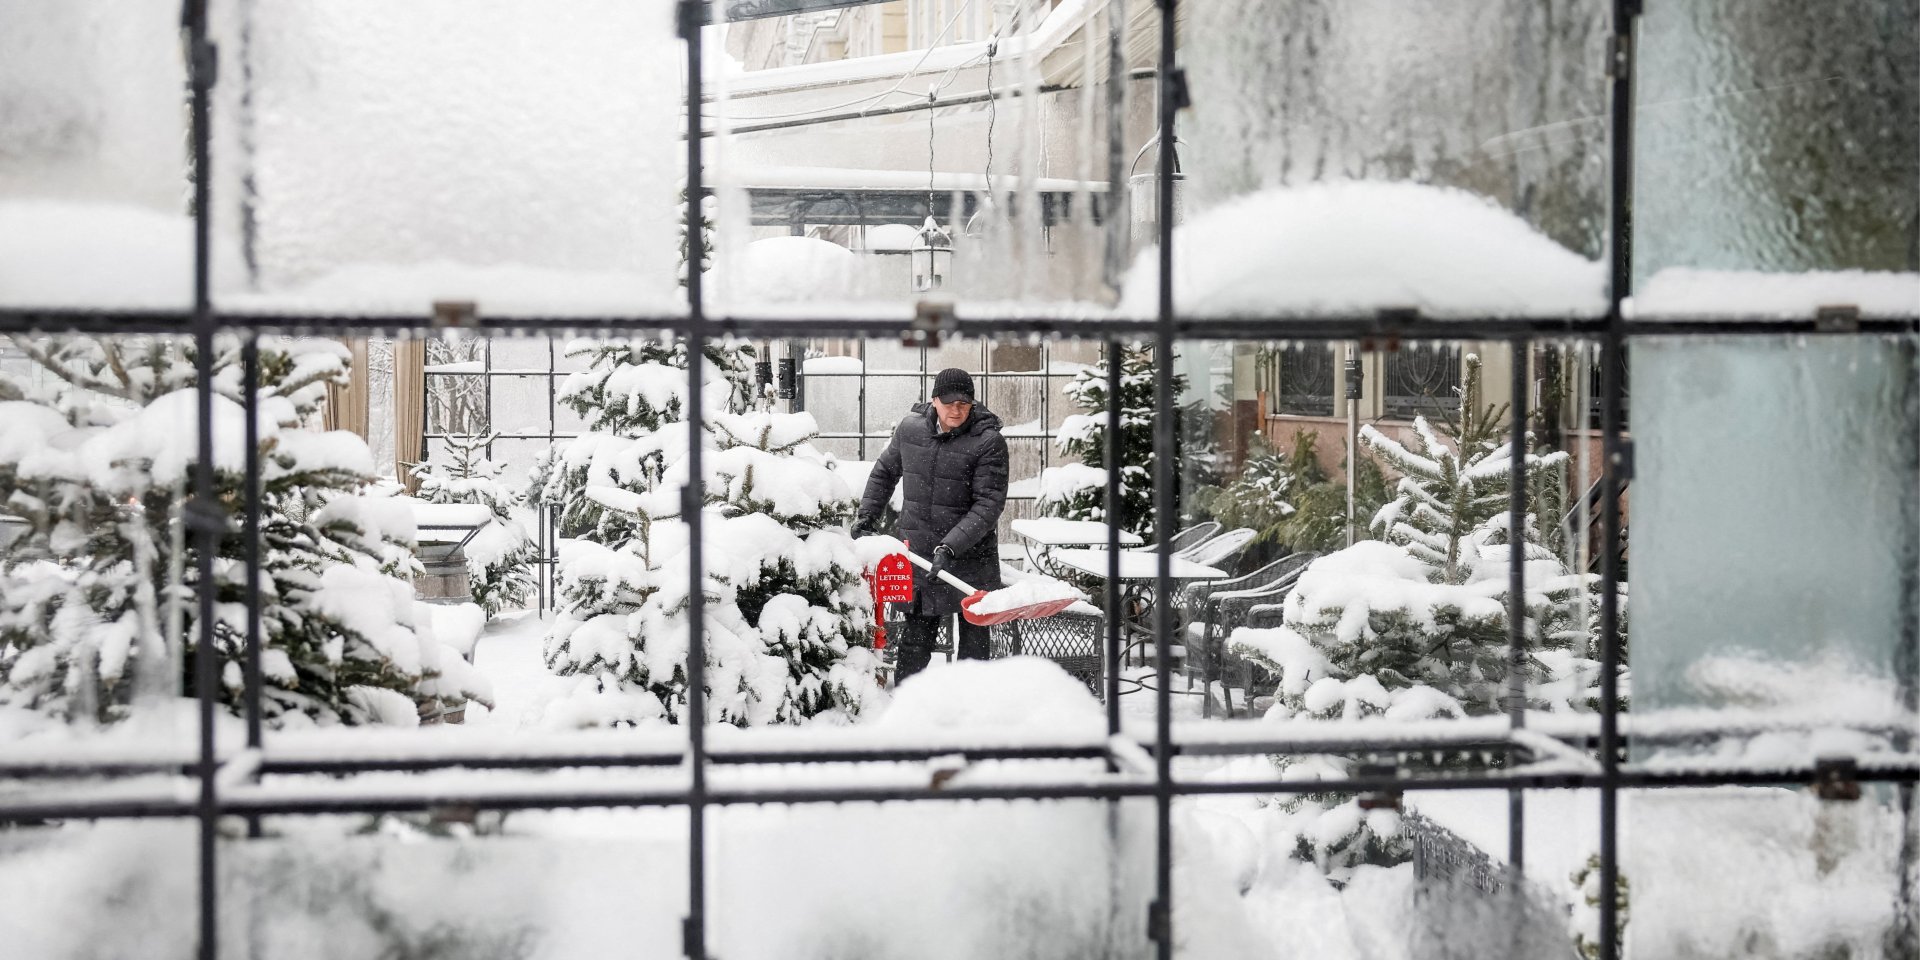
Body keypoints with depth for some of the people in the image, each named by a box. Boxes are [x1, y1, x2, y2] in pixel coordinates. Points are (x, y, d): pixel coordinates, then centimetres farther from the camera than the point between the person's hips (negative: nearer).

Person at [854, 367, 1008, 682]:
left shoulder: (988, 441, -10)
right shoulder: (910, 428, 3)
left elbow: (989, 503, -15)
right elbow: (885, 472, 22)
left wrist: (951, 547, -23)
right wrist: (867, 515, 19)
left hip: (971, 556, -3)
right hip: (918, 553, 3)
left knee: (974, 642, 5)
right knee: (915, 639, 9)